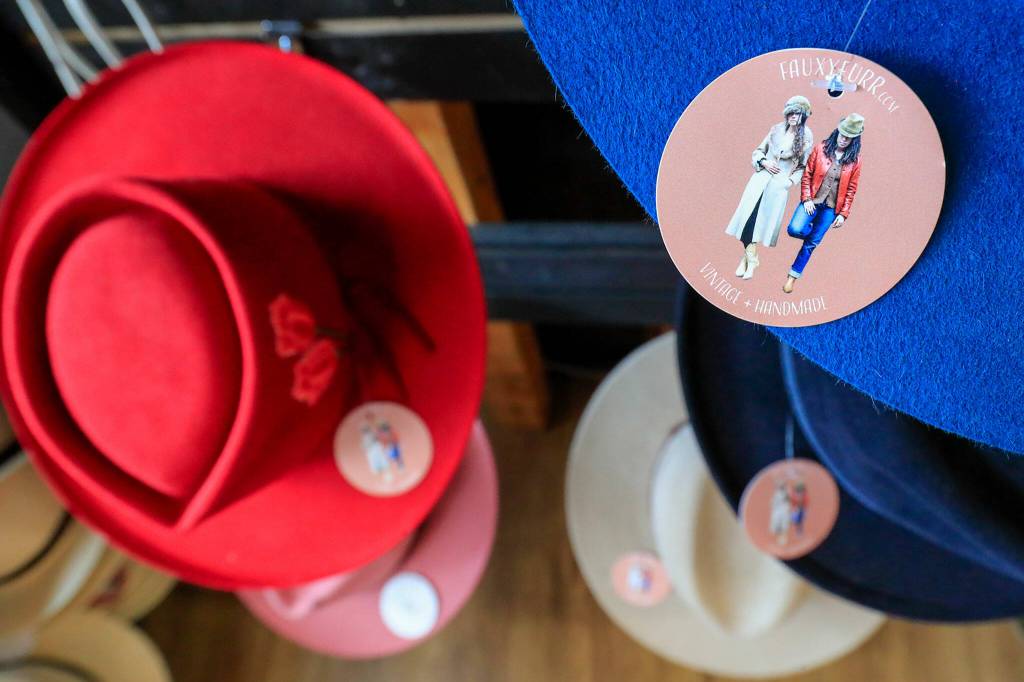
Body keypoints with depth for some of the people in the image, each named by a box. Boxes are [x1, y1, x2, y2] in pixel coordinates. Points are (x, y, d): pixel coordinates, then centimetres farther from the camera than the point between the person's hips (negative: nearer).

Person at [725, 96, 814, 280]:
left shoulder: (806, 137, 0)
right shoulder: (777, 129, 6)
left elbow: (803, 166, 5)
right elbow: (758, 151, 14)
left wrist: (791, 180, -7)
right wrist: (764, 162, -5)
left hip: (780, 183, -2)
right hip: (761, 177, 2)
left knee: (764, 219, -5)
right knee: (749, 215, -8)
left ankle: (748, 256, 5)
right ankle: (750, 258, 1)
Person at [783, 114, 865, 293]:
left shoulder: (855, 160, -2)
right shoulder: (821, 148, -4)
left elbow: (851, 189, 2)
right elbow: (807, 174, -2)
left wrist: (843, 214, -2)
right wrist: (806, 199, -10)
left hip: (831, 207, 0)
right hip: (812, 201, 0)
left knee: (811, 243, 2)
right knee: (795, 230, -21)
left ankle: (794, 276, 16)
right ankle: (814, 230, 14)